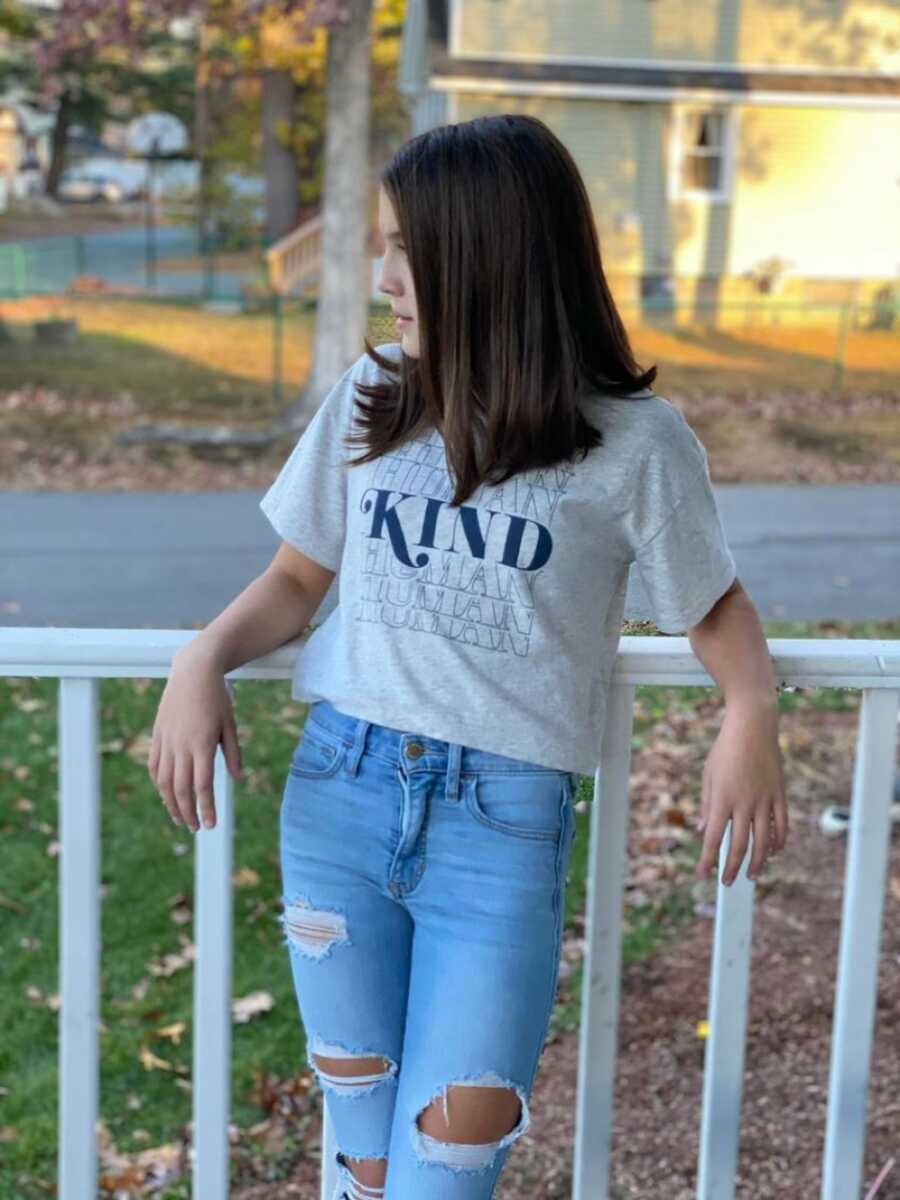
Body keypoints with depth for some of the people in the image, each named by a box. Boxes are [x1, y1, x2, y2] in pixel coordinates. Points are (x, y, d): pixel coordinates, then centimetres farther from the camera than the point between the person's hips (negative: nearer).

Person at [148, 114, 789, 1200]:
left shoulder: (635, 441, -4)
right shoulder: (370, 398, 5)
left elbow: (712, 608, 6)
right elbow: (298, 580, 13)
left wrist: (751, 713, -14)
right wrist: (204, 660, -6)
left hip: (505, 825, -3)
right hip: (339, 794, 3)